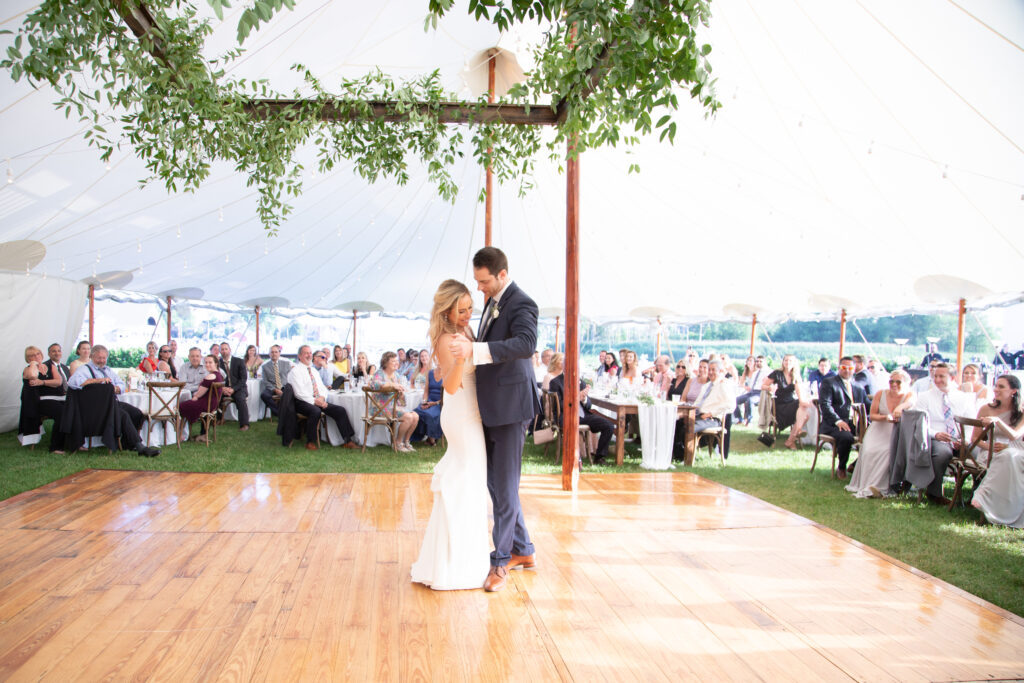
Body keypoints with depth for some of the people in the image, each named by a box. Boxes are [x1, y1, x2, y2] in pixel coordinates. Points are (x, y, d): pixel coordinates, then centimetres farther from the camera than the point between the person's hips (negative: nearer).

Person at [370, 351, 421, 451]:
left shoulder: (397, 374, 15)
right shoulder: (380, 373, -8)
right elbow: (374, 384, -32)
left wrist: (401, 392, -5)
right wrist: (392, 385, -36)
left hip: (395, 406, 8)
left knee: (415, 416, -12)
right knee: (408, 417, -23)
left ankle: (406, 442, 4)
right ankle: (397, 443, -6)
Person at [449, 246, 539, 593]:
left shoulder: (521, 304, -15)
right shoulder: (492, 302, 13)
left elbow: (526, 343, -35)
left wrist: (475, 349, -42)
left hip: (509, 406, -10)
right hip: (490, 407, 10)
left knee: (505, 485, -1)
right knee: (496, 483, 16)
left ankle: (500, 563, 11)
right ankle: (523, 551, 30)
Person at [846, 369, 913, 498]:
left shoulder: (910, 394, -1)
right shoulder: (881, 394, 2)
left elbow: (910, 402, -26)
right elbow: (872, 415, 2)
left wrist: (900, 407, -48)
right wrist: (885, 417, -18)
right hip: (879, 430, 2)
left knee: (888, 451, -30)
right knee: (869, 450, -25)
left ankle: (876, 485, -26)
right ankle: (864, 485, -19)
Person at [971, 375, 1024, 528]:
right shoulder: (986, 409, 4)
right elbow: (975, 438, 7)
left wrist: (997, 420, -32)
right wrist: (988, 446, -14)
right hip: (993, 454, 0)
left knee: (1009, 457, -35)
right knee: (1006, 458, -34)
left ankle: (986, 498, -30)